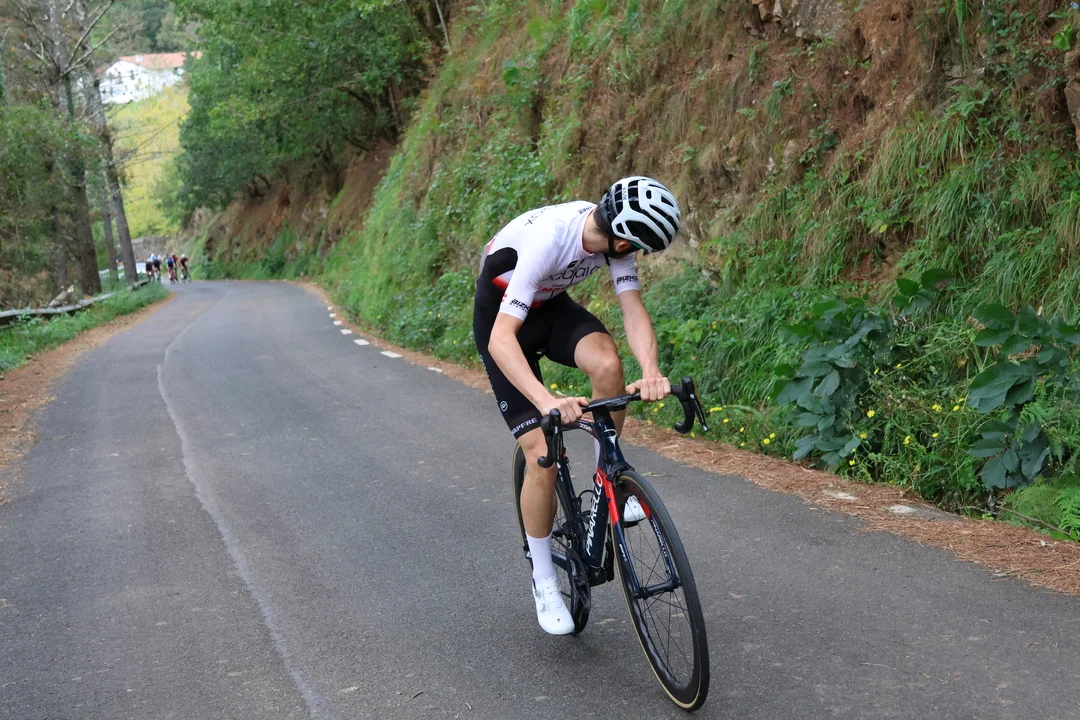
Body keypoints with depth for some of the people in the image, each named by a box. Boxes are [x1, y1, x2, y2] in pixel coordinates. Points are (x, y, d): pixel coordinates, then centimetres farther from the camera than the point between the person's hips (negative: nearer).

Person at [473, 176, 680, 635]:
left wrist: (651, 373, -41)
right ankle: (544, 581, 6)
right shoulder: (545, 240, -38)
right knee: (542, 452, -13)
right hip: (502, 318, -5)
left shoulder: (615, 236, -19)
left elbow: (633, 310, -22)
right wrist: (547, 402, -55)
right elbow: (502, 338, -42)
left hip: (551, 306, 5)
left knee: (607, 363, -29)